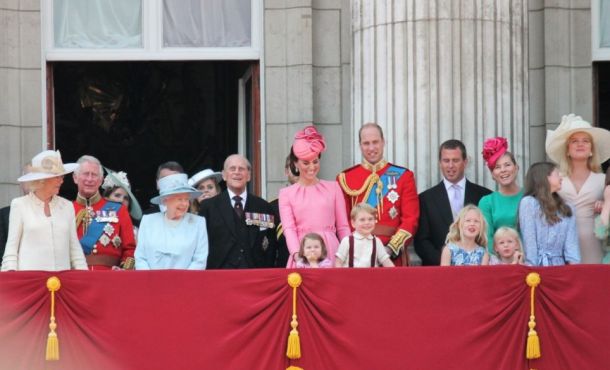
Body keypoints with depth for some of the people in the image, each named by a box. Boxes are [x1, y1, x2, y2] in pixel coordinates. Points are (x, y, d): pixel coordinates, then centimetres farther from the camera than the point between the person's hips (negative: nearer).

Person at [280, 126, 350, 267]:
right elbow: (288, 228, -2)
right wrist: (297, 254, -19)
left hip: (331, 253, 1)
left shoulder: (333, 188, 11)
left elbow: (343, 227, 11)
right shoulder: (286, 193, 10)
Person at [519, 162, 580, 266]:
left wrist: (573, 265, -9)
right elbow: (529, 239, -6)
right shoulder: (528, 202, 0)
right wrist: (531, 266, -13)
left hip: (559, 265, 5)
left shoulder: (566, 209, 16)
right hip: (538, 264, -5)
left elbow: (571, 242, 5)